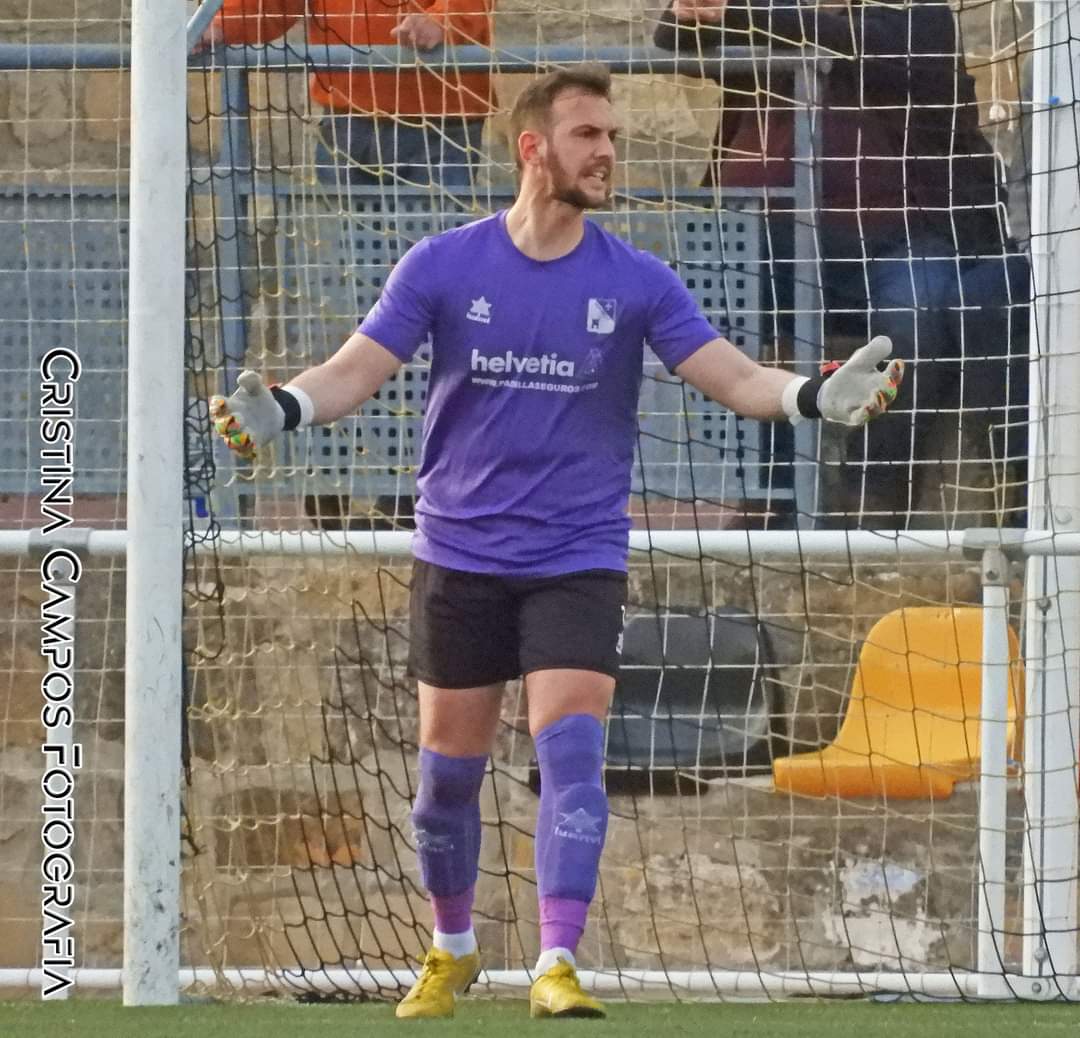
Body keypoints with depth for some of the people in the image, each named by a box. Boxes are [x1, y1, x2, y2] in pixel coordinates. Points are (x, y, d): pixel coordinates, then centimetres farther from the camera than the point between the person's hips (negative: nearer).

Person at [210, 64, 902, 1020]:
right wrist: (282, 410, -27)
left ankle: (559, 964, -16)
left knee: (571, 753, -16)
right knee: (450, 770, 7)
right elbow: (356, 370, -6)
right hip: (460, 556, 1)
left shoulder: (636, 282, -2)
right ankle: (452, 947, 29)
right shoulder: (442, 267, -3)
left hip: (579, 558, -1)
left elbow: (735, 377, -7)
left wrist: (818, 396, -27)